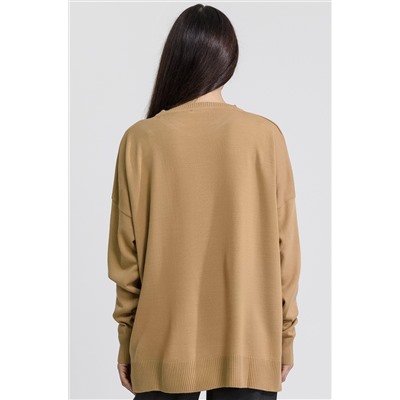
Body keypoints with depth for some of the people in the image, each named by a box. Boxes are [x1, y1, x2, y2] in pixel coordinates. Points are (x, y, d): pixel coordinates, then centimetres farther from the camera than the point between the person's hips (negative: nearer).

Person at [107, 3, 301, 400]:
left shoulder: (141, 139, -6)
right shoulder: (266, 136, -7)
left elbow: (126, 256, -2)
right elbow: (284, 248, -2)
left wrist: (126, 337, 10)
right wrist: (286, 332, 9)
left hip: (164, 347, 0)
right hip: (248, 345, 0)